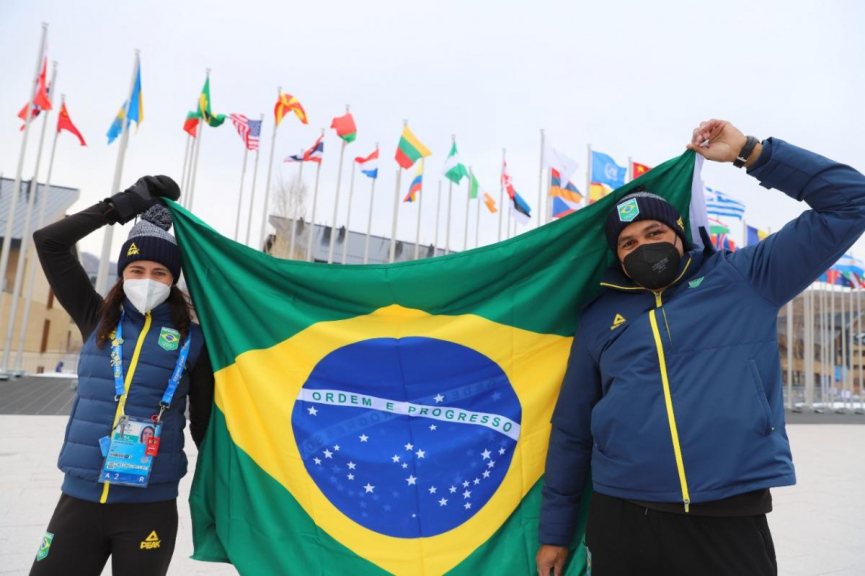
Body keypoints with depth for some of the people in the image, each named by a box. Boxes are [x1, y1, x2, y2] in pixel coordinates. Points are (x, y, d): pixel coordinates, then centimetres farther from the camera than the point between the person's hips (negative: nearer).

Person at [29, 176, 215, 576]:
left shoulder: (191, 340, -2)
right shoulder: (97, 320, 5)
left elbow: (204, 425, 3)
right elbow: (48, 241, 1)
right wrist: (122, 205, -1)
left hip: (150, 506, -2)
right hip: (79, 498, 2)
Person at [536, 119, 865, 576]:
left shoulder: (743, 280, 5)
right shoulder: (600, 317, 7)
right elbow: (571, 429, 10)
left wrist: (748, 151, -1)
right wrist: (555, 530, 12)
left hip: (732, 521, -1)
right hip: (621, 520, 2)